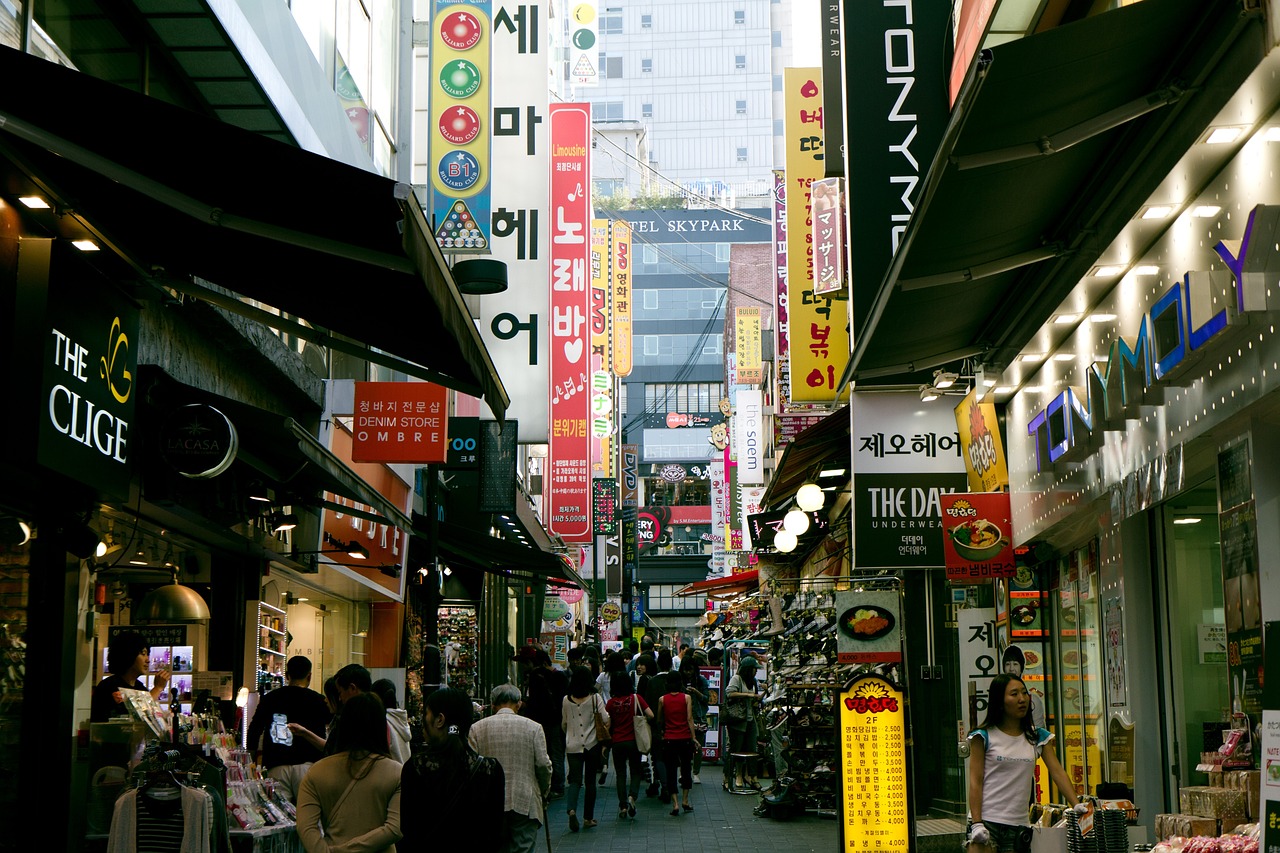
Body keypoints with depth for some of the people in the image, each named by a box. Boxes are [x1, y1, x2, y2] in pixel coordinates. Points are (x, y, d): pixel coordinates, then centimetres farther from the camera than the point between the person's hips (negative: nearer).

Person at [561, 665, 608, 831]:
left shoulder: (567, 700, 0)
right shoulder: (595, 698, -7)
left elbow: (564, 724, 12)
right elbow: (605, 720, -10)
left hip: (573, 745, 1)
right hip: (592, 744, -1)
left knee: (575, 780, 1)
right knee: (590, 780, 11)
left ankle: (571, 809, -25)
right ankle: (588, 817, 15)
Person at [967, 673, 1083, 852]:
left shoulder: (1037, 737, 12)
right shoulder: (984, 737, 0)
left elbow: (1058, 772, 5)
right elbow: (975, 781, -3)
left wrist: (1078, 806, -8)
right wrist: (977, 823, -12)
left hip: (1018, 825, 4)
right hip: (986, 821, -4)